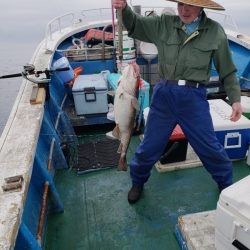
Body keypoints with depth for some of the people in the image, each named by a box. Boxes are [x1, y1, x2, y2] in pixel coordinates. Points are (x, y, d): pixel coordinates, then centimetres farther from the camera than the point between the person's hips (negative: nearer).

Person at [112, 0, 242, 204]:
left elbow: (228, 70, 6)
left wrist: (235, 99, -1)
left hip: (194, 97, -1)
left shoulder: (215, 31, 1)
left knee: (210, 147, 8)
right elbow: (135, 25, 9)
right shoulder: (164, 24, 4)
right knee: (149, 145, 11)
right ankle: (138, 183, 37)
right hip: (164, 94, 1)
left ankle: (226, 184, 37)